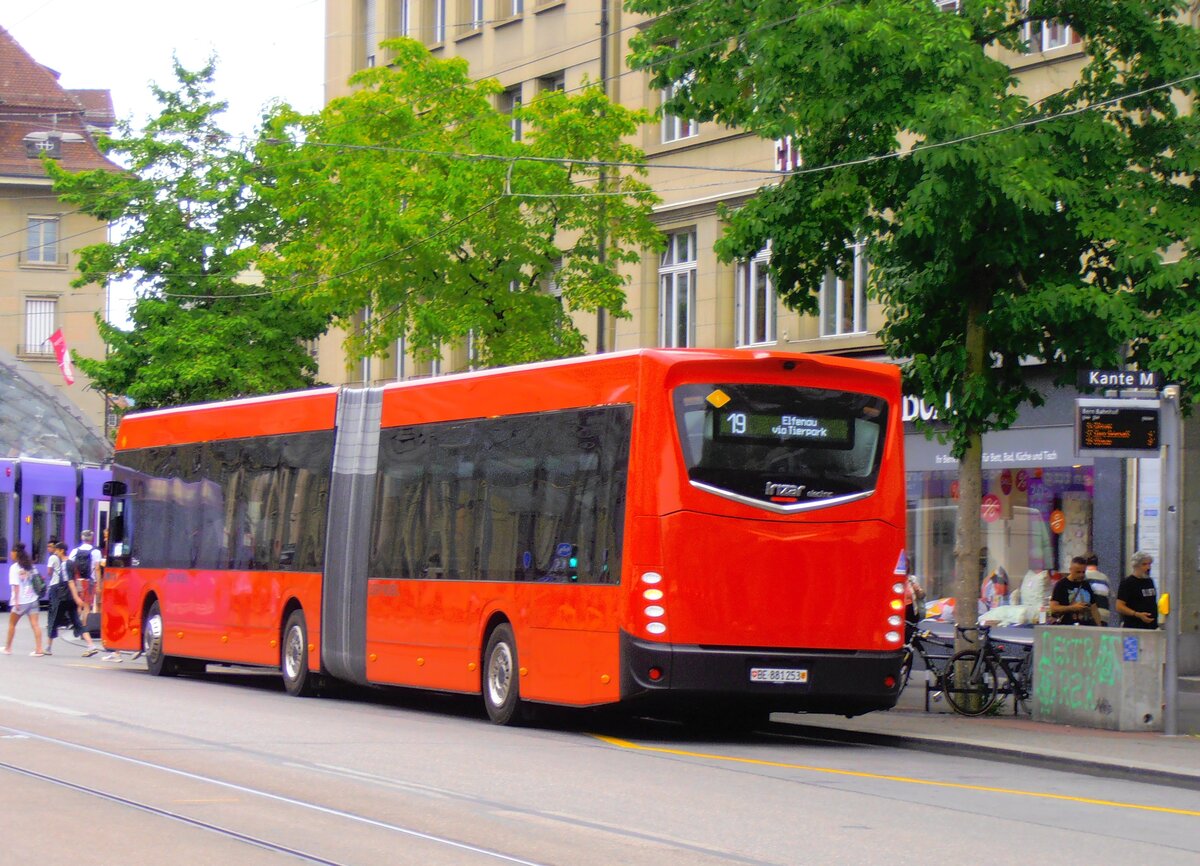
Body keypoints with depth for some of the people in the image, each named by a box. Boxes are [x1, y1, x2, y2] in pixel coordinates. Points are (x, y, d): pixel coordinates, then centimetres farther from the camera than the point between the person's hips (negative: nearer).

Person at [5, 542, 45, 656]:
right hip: (32, 599, 5)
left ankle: (8, 648, 23)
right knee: (35, 624, -2)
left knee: (12, 623, 13)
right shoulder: (30, 566, 10)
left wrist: (16, 601, -18)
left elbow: (16, 586, -15)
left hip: (20, 601, -5)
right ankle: (38, 649, -9)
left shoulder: (14, 568, -9)